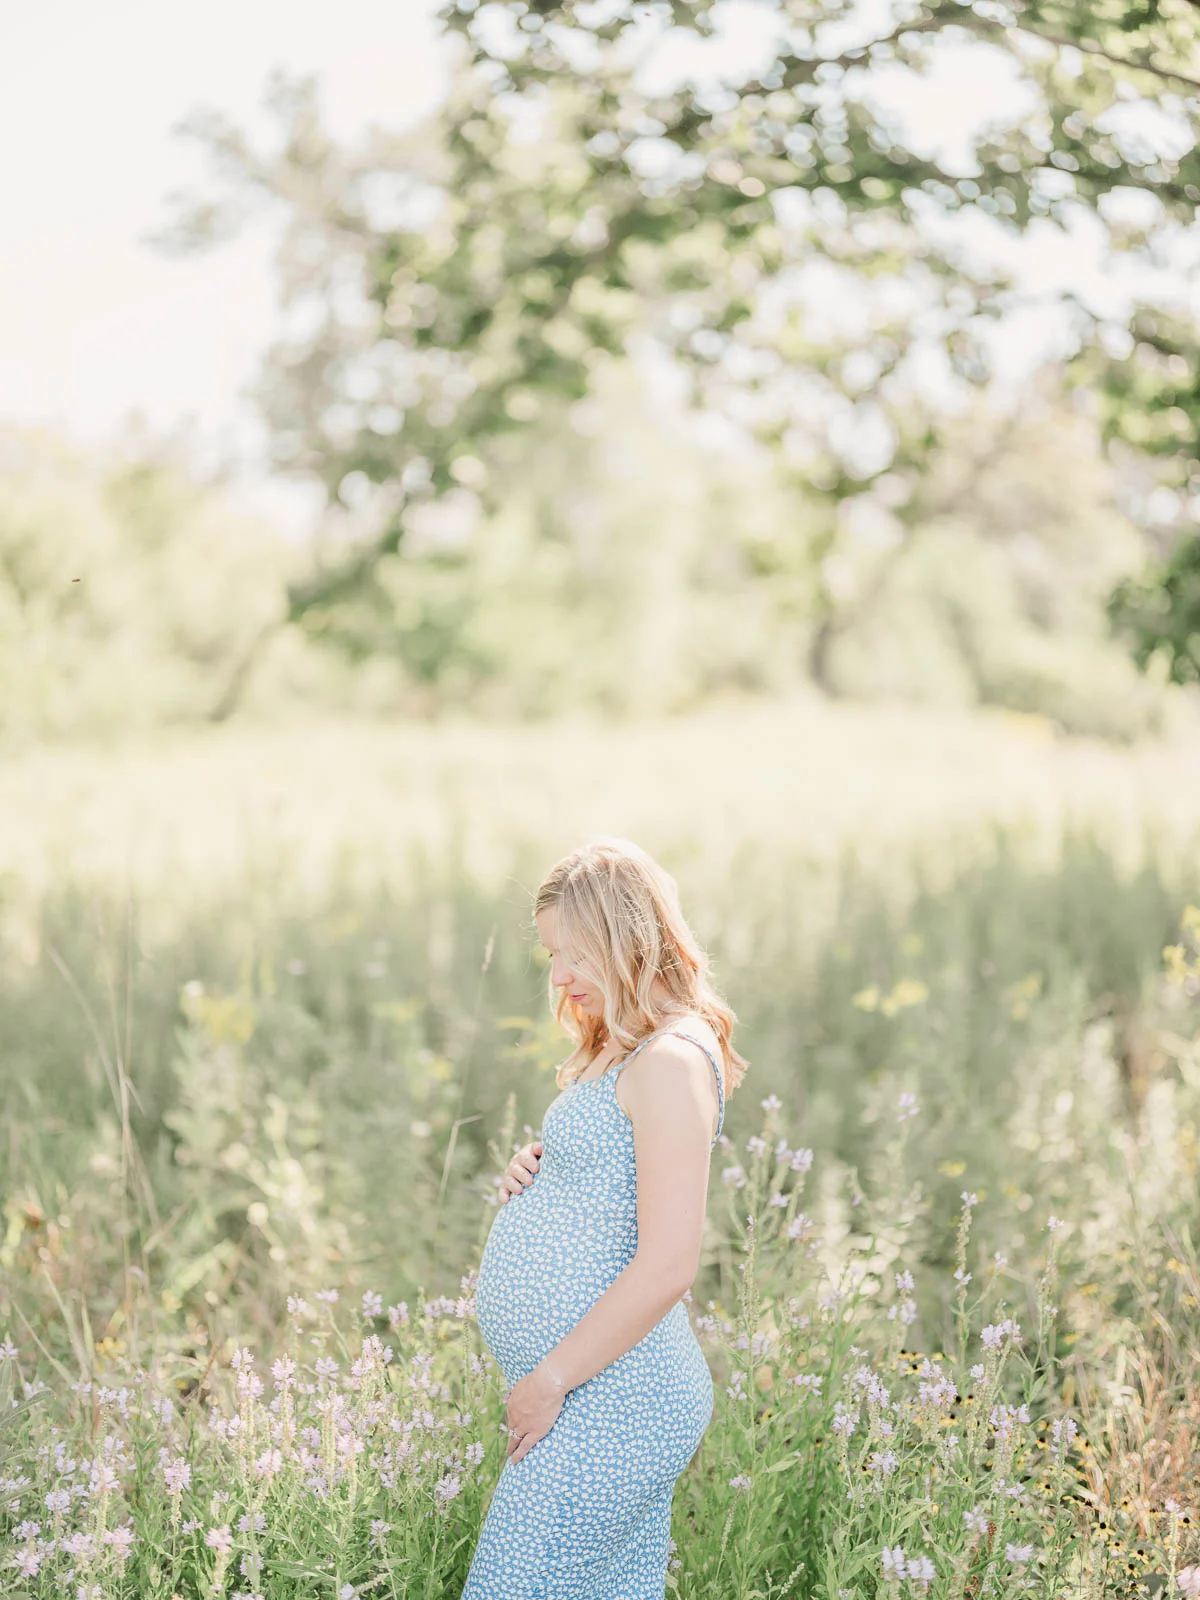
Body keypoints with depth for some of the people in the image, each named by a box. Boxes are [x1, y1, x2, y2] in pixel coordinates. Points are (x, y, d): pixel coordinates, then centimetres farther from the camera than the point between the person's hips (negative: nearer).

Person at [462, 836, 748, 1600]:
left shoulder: (670, 1063, -15)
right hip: (600, 1400, 10)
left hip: (608, 1406, -10)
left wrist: (551, 1379, -17)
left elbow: (668, 1265, -22)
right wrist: (532, 1180, 7)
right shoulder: (617, 1056, 16)